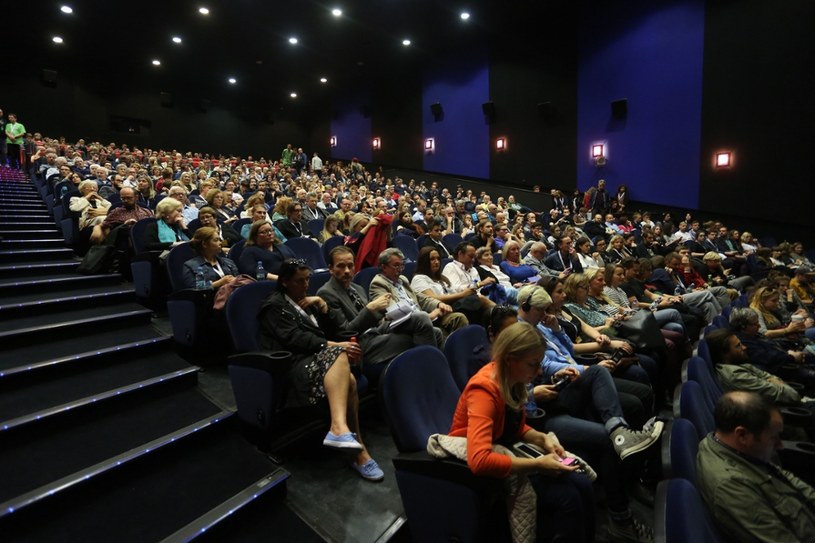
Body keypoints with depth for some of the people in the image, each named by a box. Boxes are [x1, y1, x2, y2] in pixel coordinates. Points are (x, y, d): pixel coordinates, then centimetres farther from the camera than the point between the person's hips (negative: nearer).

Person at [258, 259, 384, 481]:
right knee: (339, 355, -34)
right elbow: (295, 339, -10)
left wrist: (322, 305, 4)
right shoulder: (275, 306, 6)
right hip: (294, 365, -6)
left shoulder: (309, 302, 26)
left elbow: (336, 328, 19)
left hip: (318, 358, 6)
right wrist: (335, 345, -18)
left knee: (348, 379, -29)